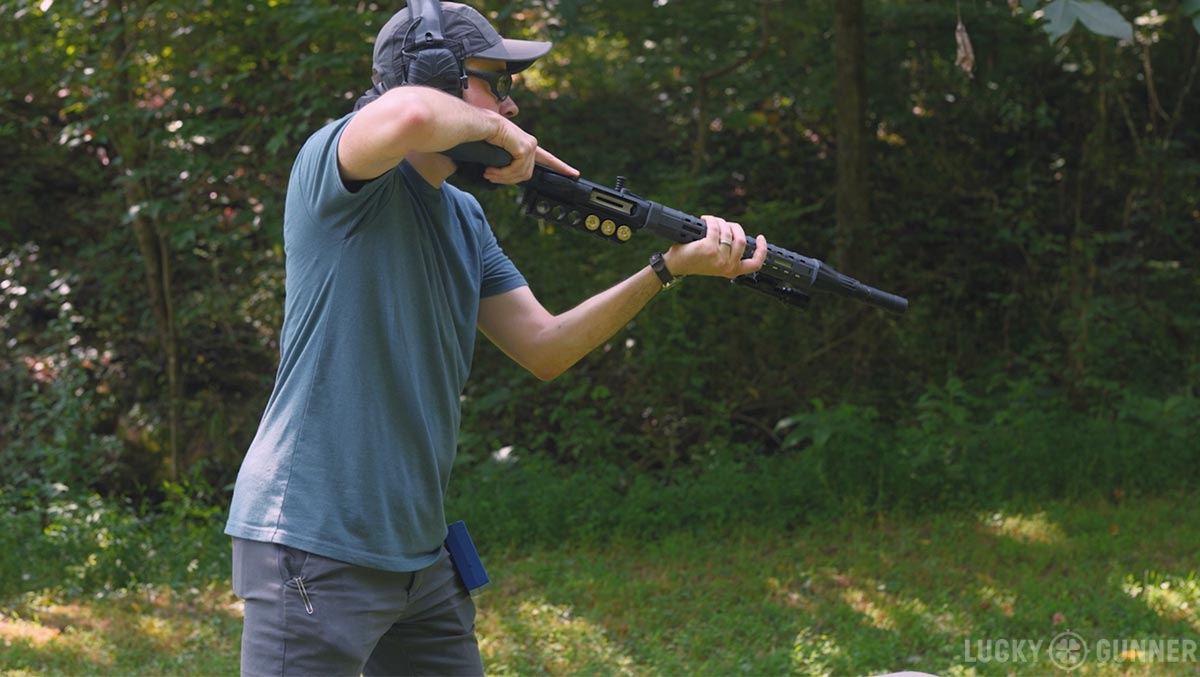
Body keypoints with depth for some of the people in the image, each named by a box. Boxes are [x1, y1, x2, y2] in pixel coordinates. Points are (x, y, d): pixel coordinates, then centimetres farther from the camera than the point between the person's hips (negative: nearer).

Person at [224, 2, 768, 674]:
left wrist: (667, 270, 7)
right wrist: (497, 131, -15)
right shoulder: (334, 161, -12)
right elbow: (409, 115, -36)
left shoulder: (464, 217, 15)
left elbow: (544, 347, 15)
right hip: (315, 545, -9)